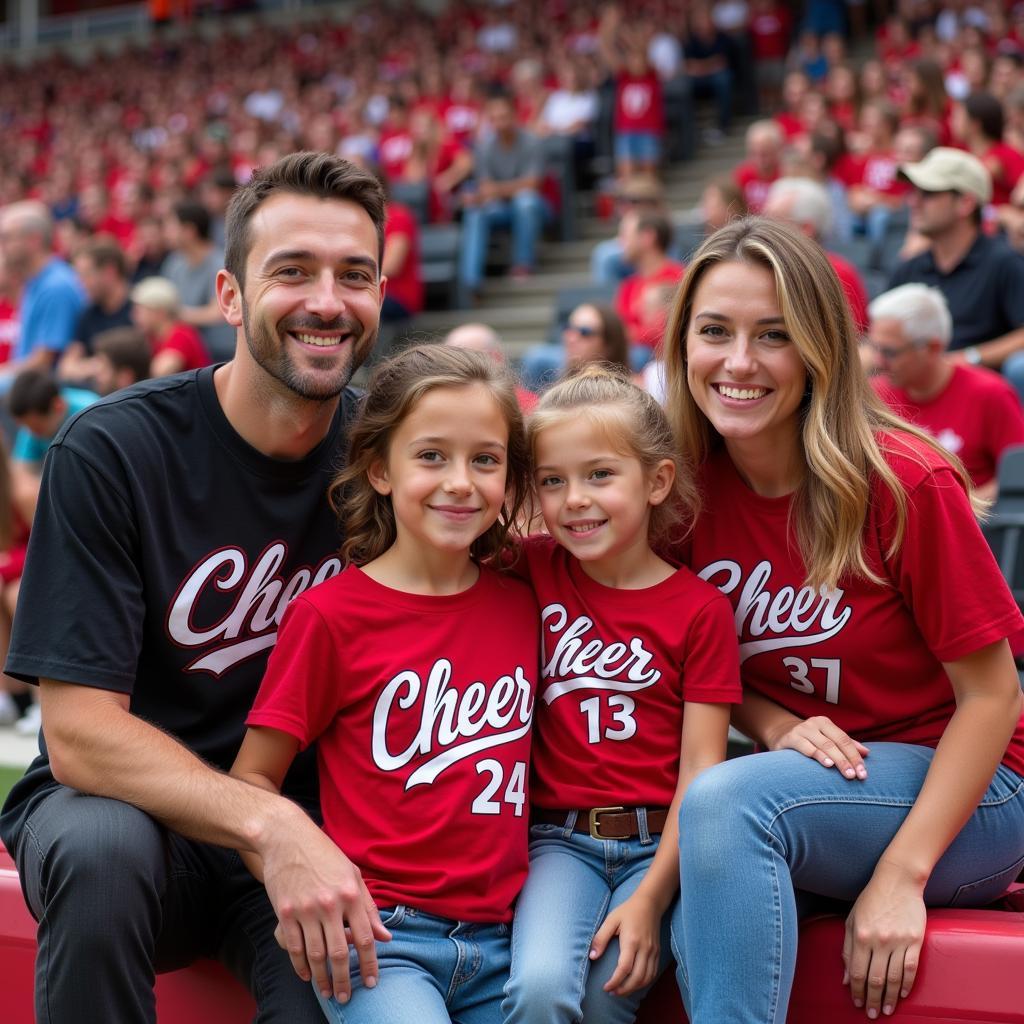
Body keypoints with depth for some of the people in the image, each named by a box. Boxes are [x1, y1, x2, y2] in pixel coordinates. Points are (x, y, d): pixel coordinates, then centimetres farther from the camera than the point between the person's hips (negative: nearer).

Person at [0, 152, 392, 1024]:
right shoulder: (112, 451, -14)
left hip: (312, 827, 2)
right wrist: (266, 822, -32)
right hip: (125, 798, -1)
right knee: (103, 846, -35)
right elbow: (79, 733, -18)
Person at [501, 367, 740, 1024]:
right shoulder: (535, 571, 7)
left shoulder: (699, 607, -1)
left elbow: (701, 768, -6)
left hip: (662, 841, -1)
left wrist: (651, 897, -14)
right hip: (561, 839, 1)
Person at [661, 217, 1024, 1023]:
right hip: (799, 789, 4)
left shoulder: (905, 484, -17)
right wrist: (777, 726, -12)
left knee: (726, 802, -32)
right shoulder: (690, 487, -4)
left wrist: (899, 877, -20)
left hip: (951, 794, -4)